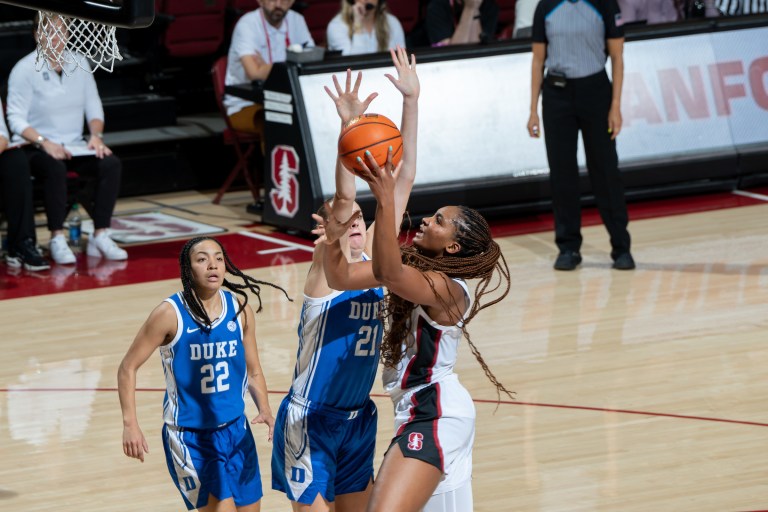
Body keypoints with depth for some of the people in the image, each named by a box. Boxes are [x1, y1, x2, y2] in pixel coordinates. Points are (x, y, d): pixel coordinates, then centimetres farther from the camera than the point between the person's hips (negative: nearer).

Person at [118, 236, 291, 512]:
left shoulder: (240, 309, -1)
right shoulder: (170, 314, -14)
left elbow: (253, 371, 10)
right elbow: (128, 367, -9)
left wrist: (265, 411, -8)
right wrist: (130, 424, -17)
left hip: (236, 431, 5)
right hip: (189, 437, -5)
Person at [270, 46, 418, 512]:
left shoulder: (374, 262, 2)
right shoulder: (326, 268, -11)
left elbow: (404, 180, -2)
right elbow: (342, 198, -27)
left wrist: (412, 101, -7)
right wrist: (349, 128, -40)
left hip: (358, 420, 6)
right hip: (310, 421, -6)